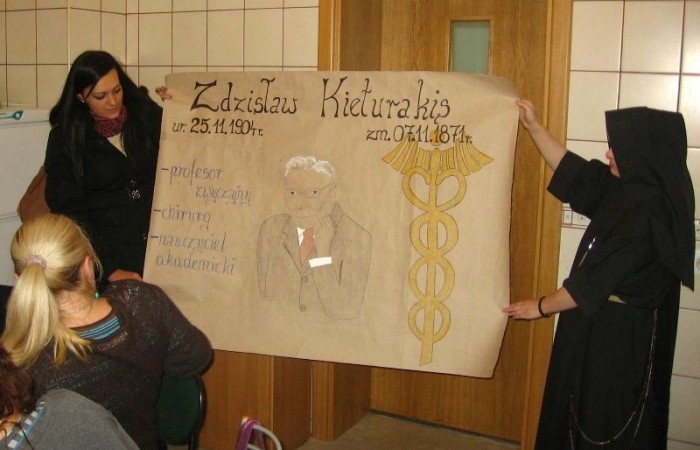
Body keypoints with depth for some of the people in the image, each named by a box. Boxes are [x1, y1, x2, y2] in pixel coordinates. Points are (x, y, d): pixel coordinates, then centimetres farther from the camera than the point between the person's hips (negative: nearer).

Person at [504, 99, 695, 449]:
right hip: (600, 328, 9)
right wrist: (533, 127, 12)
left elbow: (596, 281, -23)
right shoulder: (625, 189, 0)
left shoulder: (649, 213, -26)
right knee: (579, 413, 21)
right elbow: (572, 171, 14)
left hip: (621, 339, -9)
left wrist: (542, 306, -10)